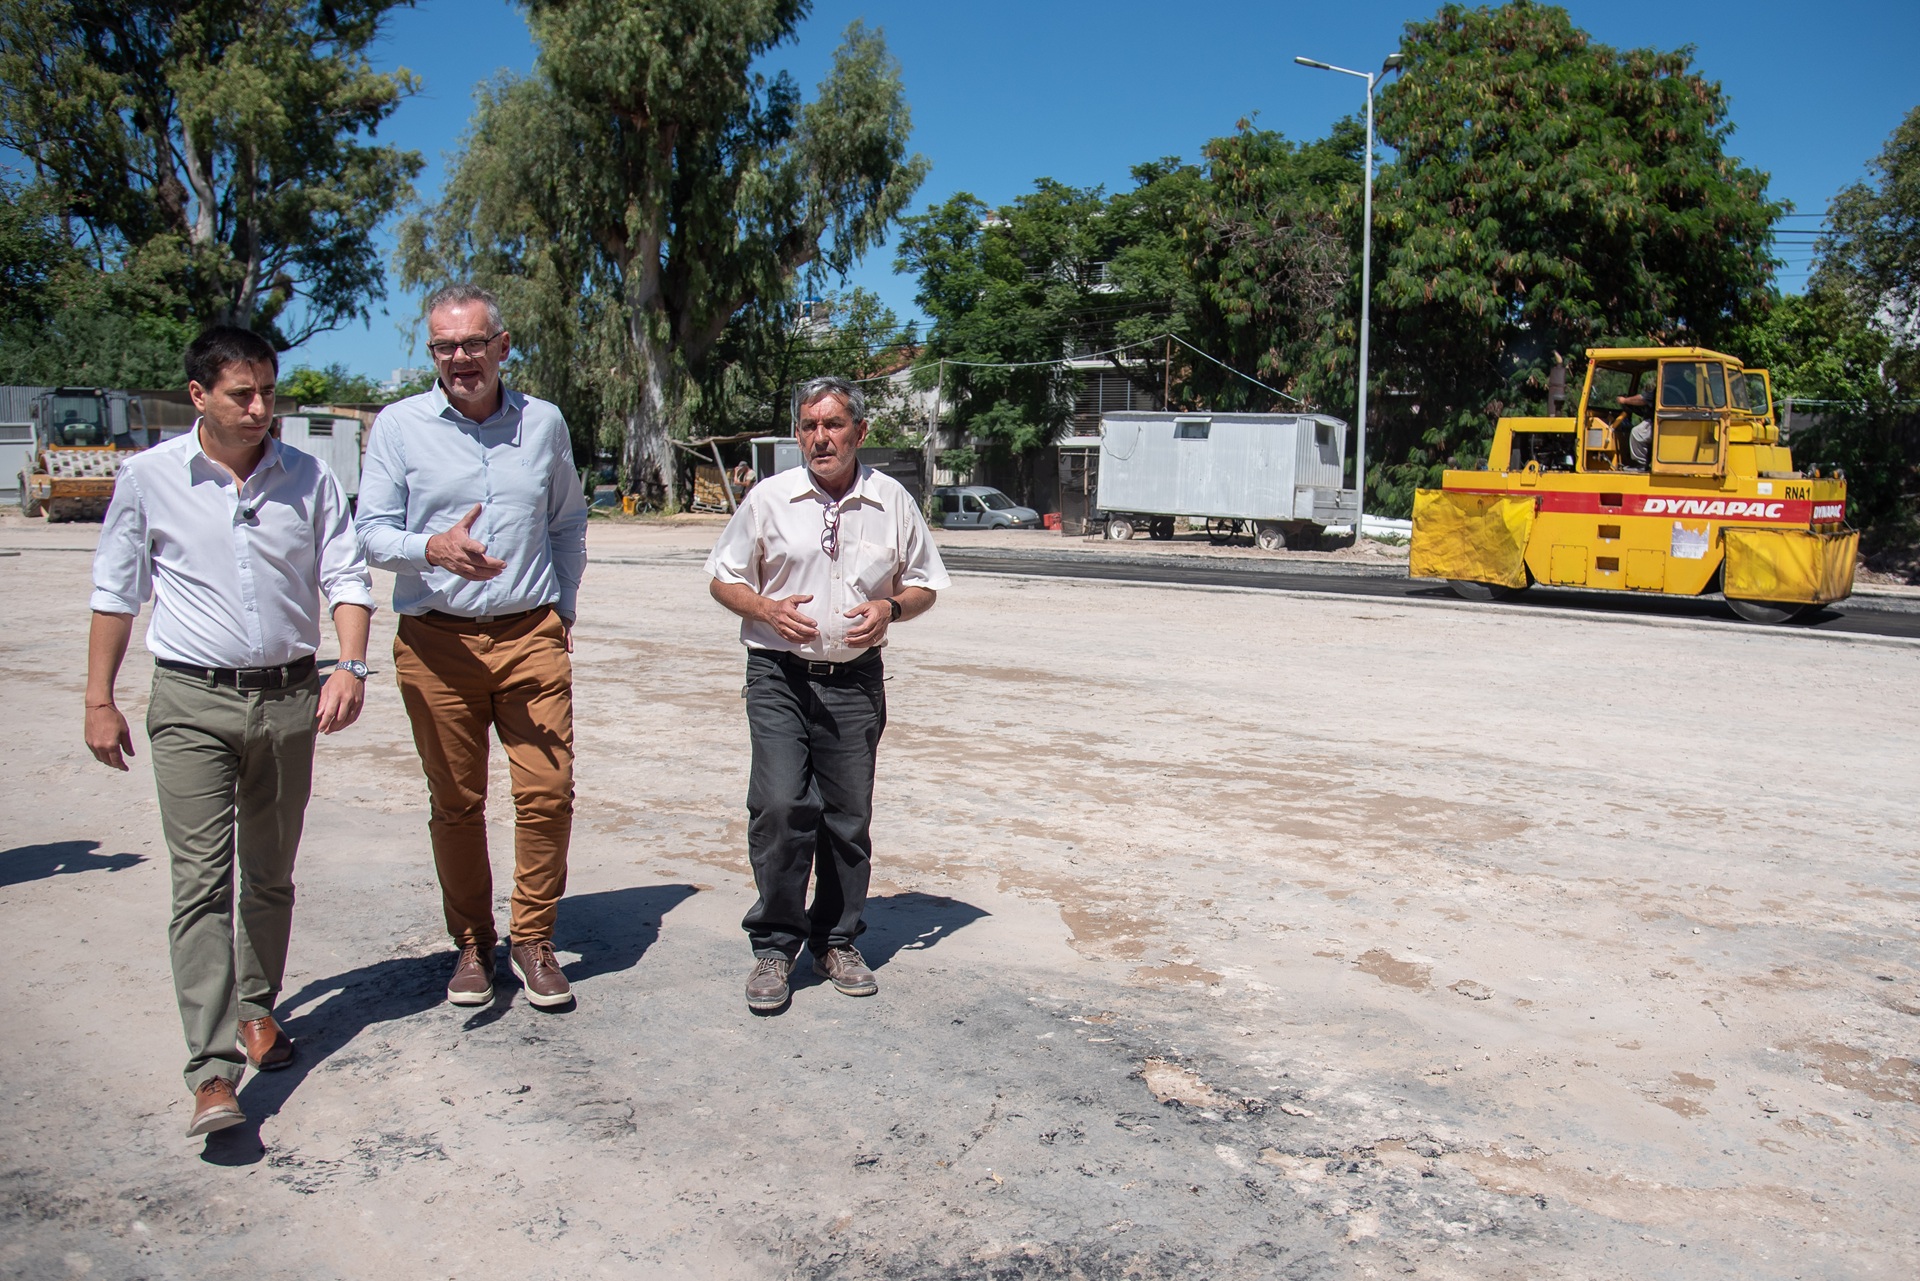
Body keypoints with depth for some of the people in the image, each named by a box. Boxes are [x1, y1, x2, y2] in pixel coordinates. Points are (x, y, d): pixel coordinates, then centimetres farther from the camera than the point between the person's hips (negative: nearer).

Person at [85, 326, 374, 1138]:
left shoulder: (309, 479, 4)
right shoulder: (148, 478, 1)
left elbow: (347, 576, 3)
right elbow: (116, 592, 6)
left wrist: (350, 665, -13)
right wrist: (99, 700, 5)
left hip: (289, 697, 2)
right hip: (193, 702, -2)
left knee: (271, 874, 14)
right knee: (201, 881, -9)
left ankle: (256, 1008, 33)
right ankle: (213, 1072, -10)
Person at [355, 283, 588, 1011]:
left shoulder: (543, 423, 10)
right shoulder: (399, 425, 3)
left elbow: (569, 525, 20)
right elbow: (372, 532, -1)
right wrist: (433, 549, -21)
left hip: (531, 635, 1)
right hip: (436, 642, -1)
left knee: (547, 792, -5)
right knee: (455, 804, 5)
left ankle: (533, 939, 13)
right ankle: (472, 943, 22)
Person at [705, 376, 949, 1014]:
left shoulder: (893, 502, 7)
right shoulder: (768, 498, 3)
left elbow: (924, 584, 15)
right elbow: (723, 578, 9)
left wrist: (890, 609, -7)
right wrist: (767, 609, -12)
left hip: (855, 678, 2)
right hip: (779, 674, -1)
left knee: (849, 815, 6)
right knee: (780, 806, -12)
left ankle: (836, 942, 22)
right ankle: (773, 947, 3)